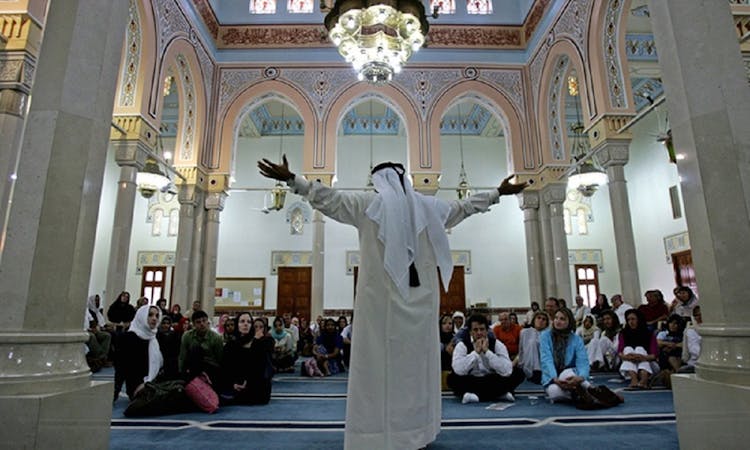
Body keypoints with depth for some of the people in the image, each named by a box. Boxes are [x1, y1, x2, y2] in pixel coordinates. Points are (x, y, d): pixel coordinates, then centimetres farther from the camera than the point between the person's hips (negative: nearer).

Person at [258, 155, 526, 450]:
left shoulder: (368, 203, 1)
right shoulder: (429, 207, 10)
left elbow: (328, 199, 3)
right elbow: (462, 207, 22)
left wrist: (292, 179, 10)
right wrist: (498, 193, 37)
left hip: (382, 298, -3)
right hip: (421, 299, 4)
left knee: (379, 364, 1)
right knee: (416, 363, 12)